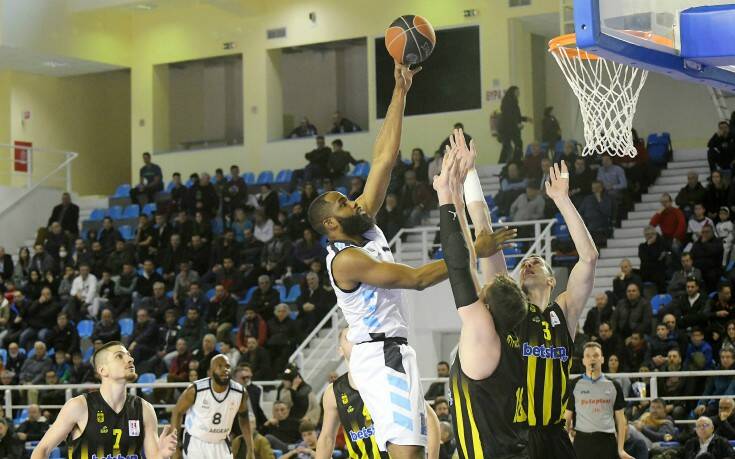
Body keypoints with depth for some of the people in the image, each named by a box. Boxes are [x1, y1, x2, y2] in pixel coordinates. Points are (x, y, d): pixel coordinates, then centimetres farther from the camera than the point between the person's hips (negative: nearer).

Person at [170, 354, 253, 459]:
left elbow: (244, 418, 5)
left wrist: (250, 450, 2)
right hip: (196, 442, -3)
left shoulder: (240, 393, -13)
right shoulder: (196, 390, -21)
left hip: (221, 443, 3)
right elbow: (177, 412, -7)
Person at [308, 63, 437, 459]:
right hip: (381, 355, -10)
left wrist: (400, 92, 6)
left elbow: (384, 159, 9)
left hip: (392, 352, 10)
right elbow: (417, 278, -17)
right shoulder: (346, 260, -15)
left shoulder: (365, 227, 11)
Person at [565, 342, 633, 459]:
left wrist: (621, 449, 2)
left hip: (607, 440, 1)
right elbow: (567, 415, 8)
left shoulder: (613, 386, 8)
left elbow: (620, 419, 9)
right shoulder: (575, 385, 4)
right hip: (582, 440, -1)